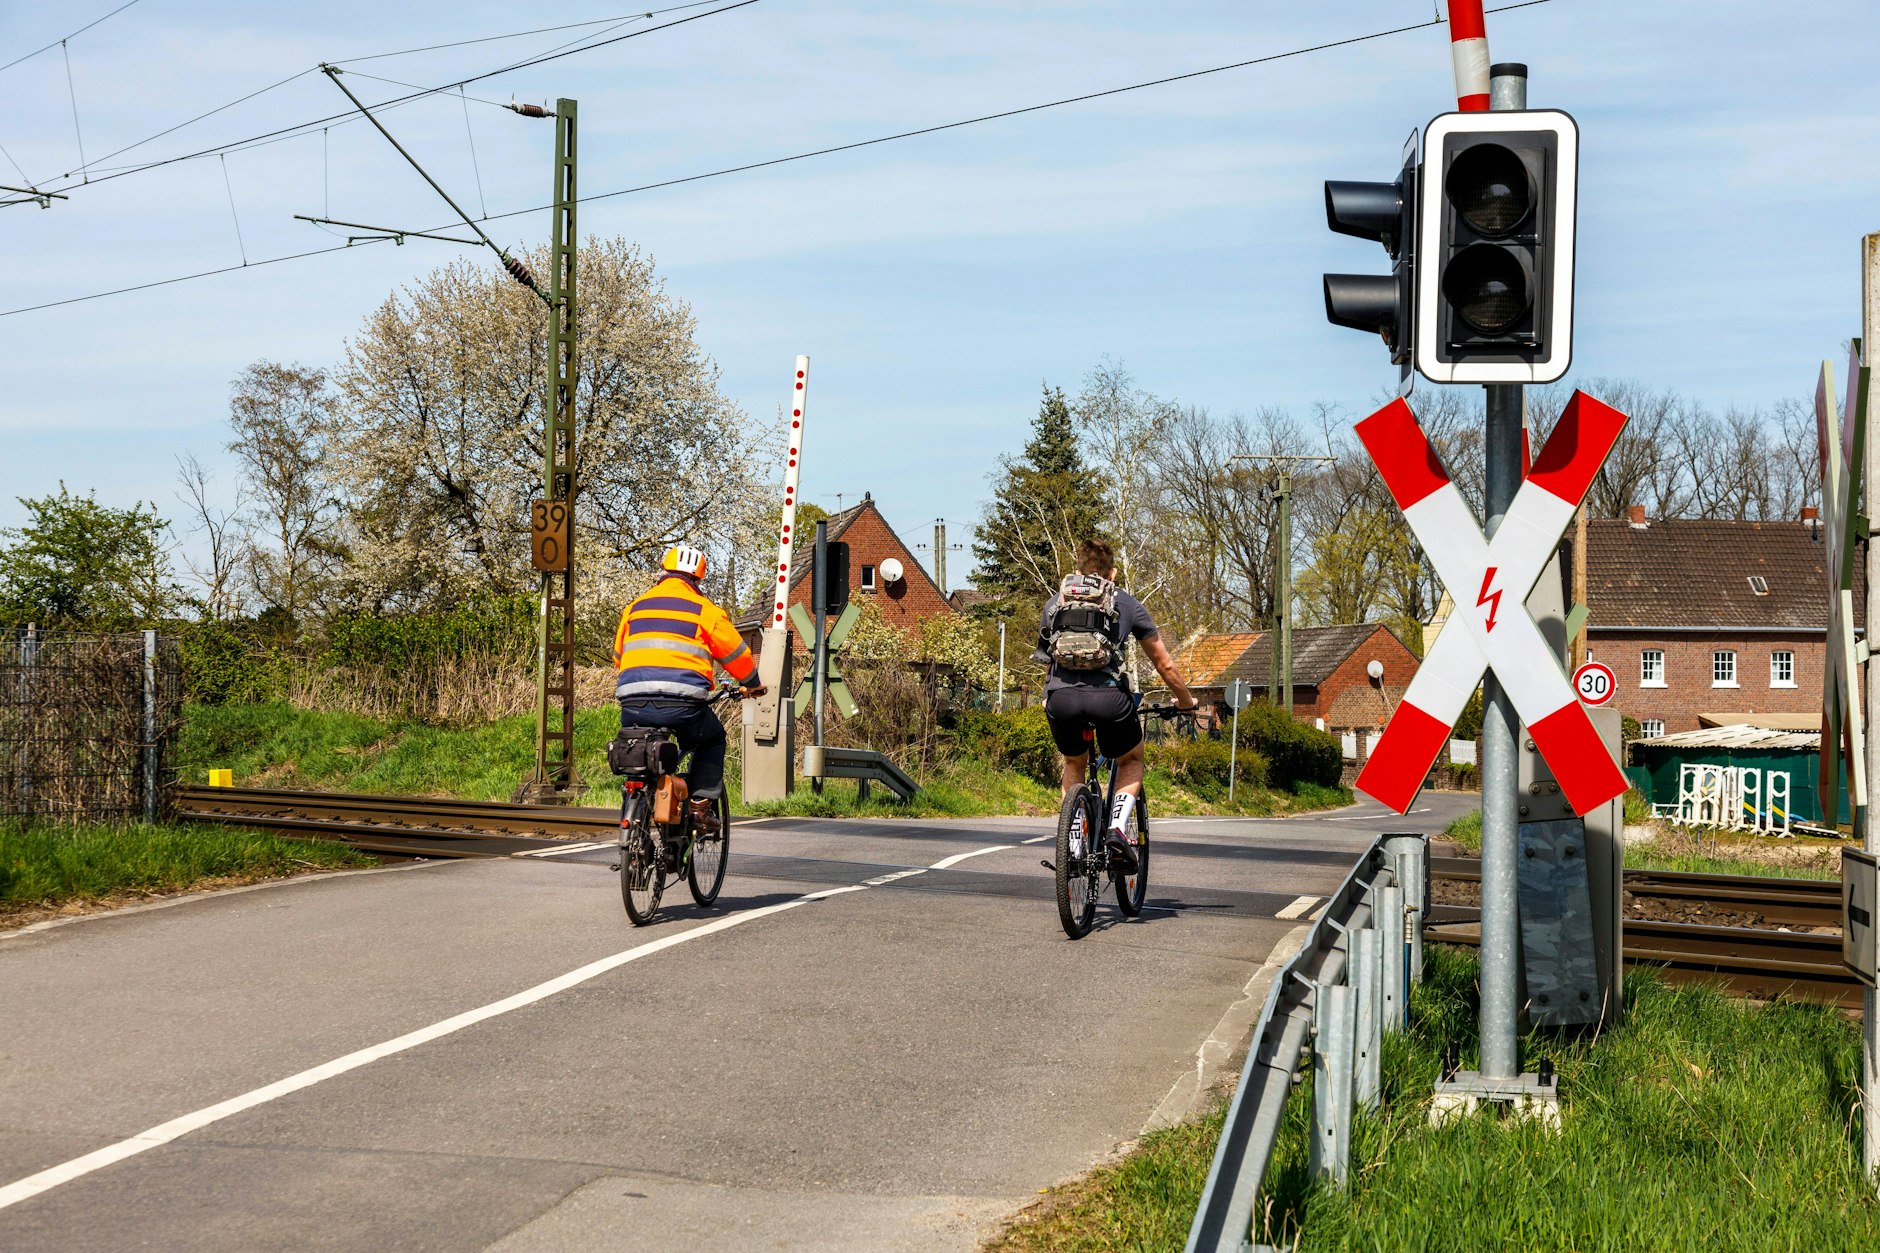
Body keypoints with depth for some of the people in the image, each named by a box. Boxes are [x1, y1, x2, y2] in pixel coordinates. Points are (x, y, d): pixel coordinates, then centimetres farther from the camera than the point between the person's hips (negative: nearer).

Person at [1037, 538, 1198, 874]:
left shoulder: (1054, 603, 26)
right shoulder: (1127, 604, 20)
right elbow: (1165, 665, 26)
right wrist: (1186, 701, 43)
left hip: (1060, 697, 2)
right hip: (1108, 697, -2)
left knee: (1074, 764, 31)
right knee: (1131, 762, 26)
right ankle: (1117, 829, 2)